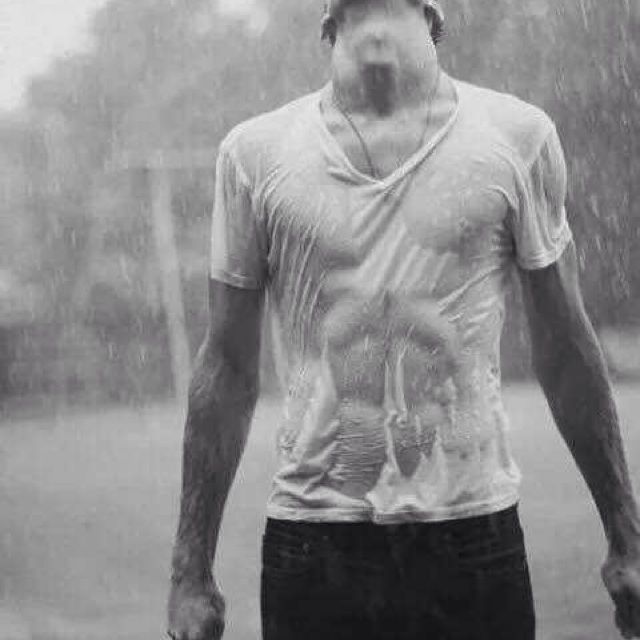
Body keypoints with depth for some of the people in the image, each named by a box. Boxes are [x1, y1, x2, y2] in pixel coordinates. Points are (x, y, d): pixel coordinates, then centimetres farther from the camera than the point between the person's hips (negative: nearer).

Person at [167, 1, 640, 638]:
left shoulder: (518, 136, 1)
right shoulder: (256, 151, 1)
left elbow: (563, 352, 7)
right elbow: (227, 369, 5)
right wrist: (191, 571, 5)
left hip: (476, 531, 0)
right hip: (311, 549, 0)